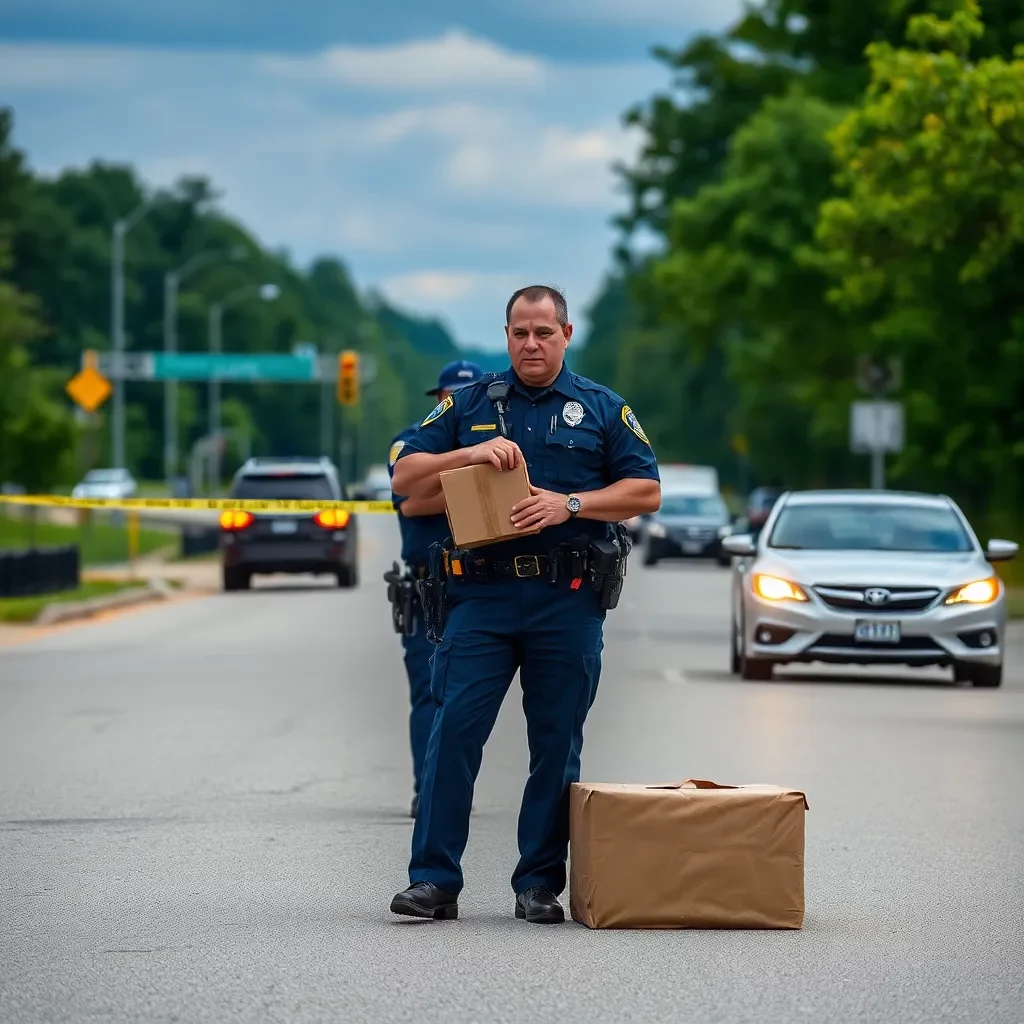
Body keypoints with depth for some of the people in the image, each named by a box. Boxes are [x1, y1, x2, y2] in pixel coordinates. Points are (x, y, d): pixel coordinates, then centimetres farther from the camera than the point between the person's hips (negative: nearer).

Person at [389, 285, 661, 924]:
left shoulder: (603, 409, 11)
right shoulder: (469, 406, 13)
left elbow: (646, 492, 5)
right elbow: (407, 480, 8)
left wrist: (571, 504, -9)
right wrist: (469, 454, -9)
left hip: (569, 601, 0)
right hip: (483, 594, 0)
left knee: (557, 744, 2)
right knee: (455, 729, -9)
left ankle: (540, 883, 9)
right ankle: (434, 879, -6)